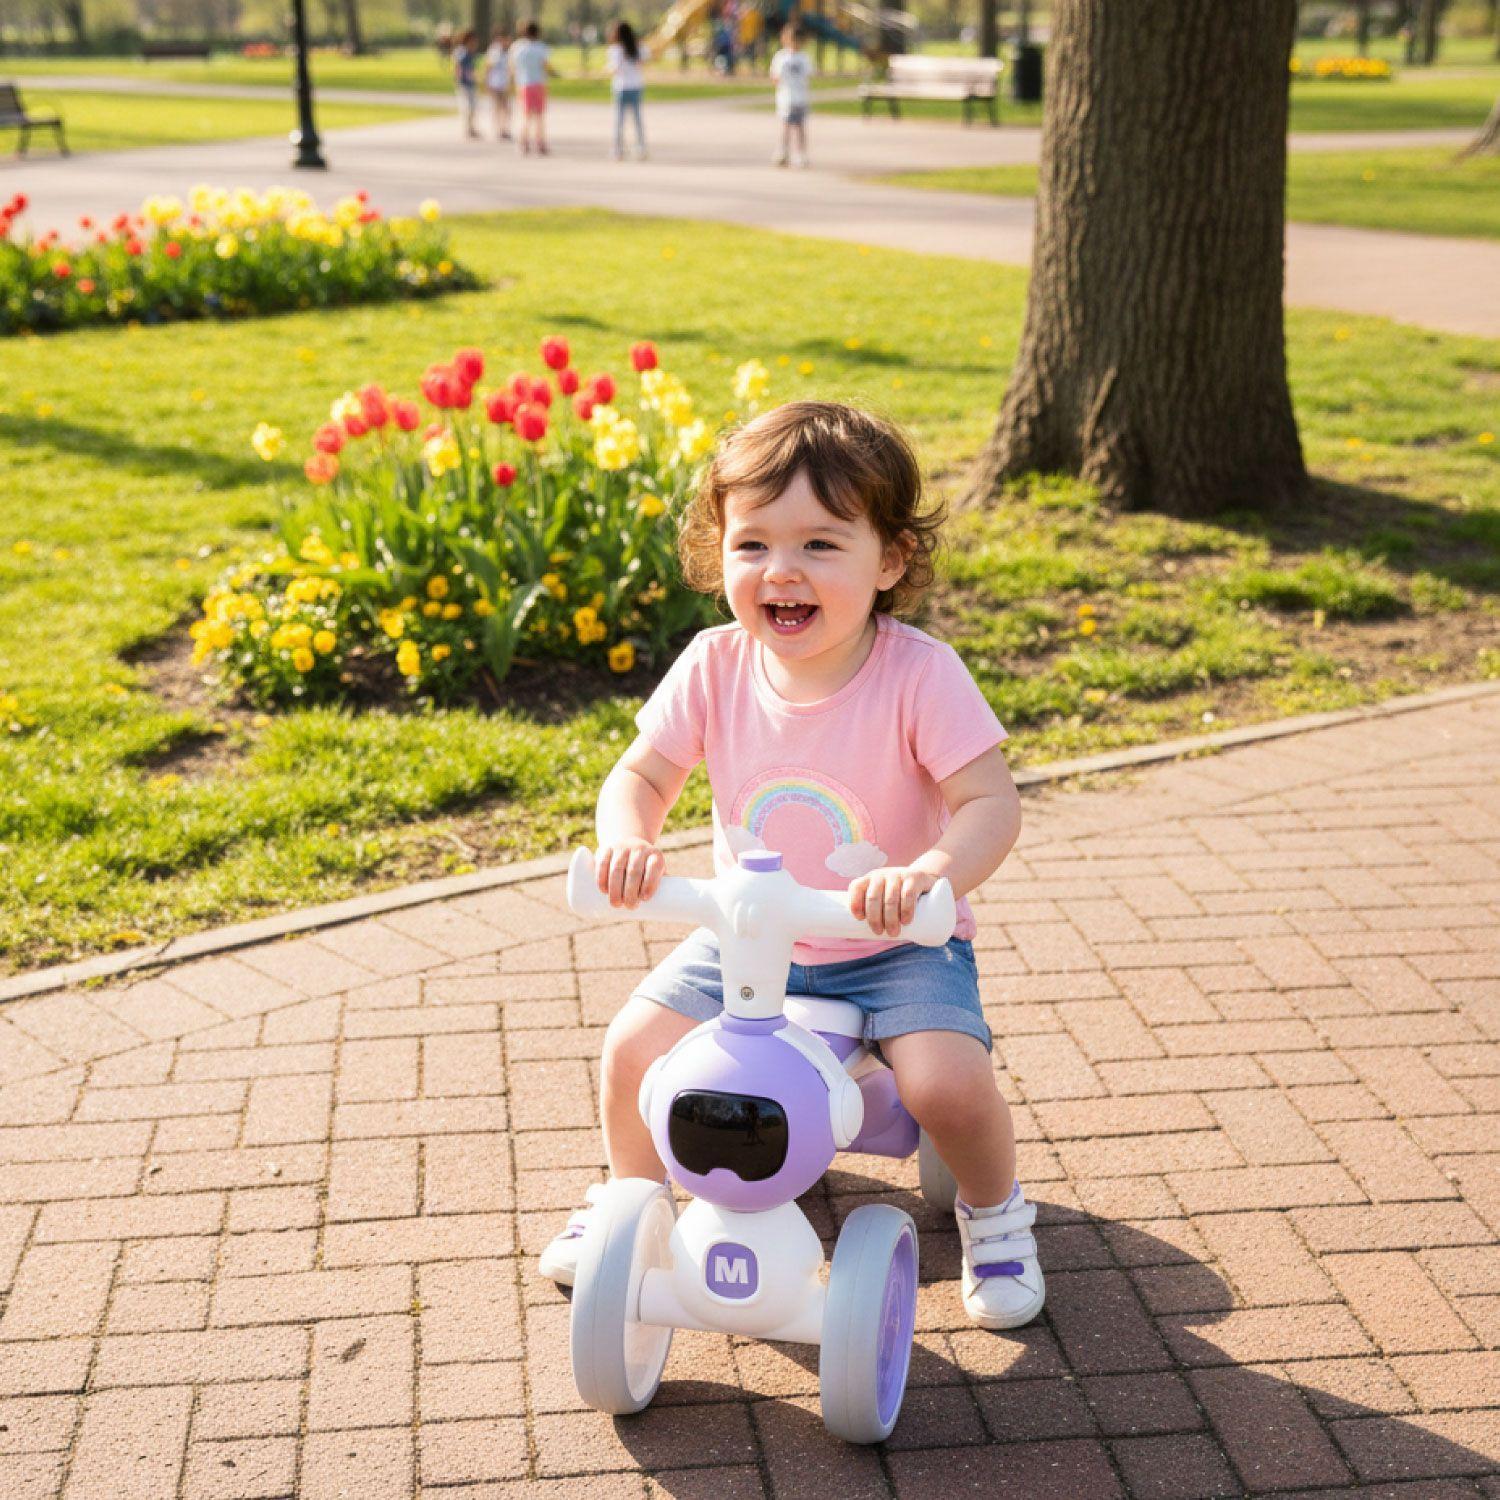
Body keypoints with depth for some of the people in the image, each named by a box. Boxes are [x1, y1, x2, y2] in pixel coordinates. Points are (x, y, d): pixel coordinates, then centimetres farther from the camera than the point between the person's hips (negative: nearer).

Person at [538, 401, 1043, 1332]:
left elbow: (992, 802, -25)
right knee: (634, 1045, -11)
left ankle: (995, 1209, 11)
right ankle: (630, 1195, 22)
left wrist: (930, 873, -46)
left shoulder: (919, 673, -21)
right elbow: (641, 774, -6)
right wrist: (629, 838, -30)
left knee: (947, 1081, -25)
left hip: (895, 945, -3)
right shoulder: (714, 667, -11)